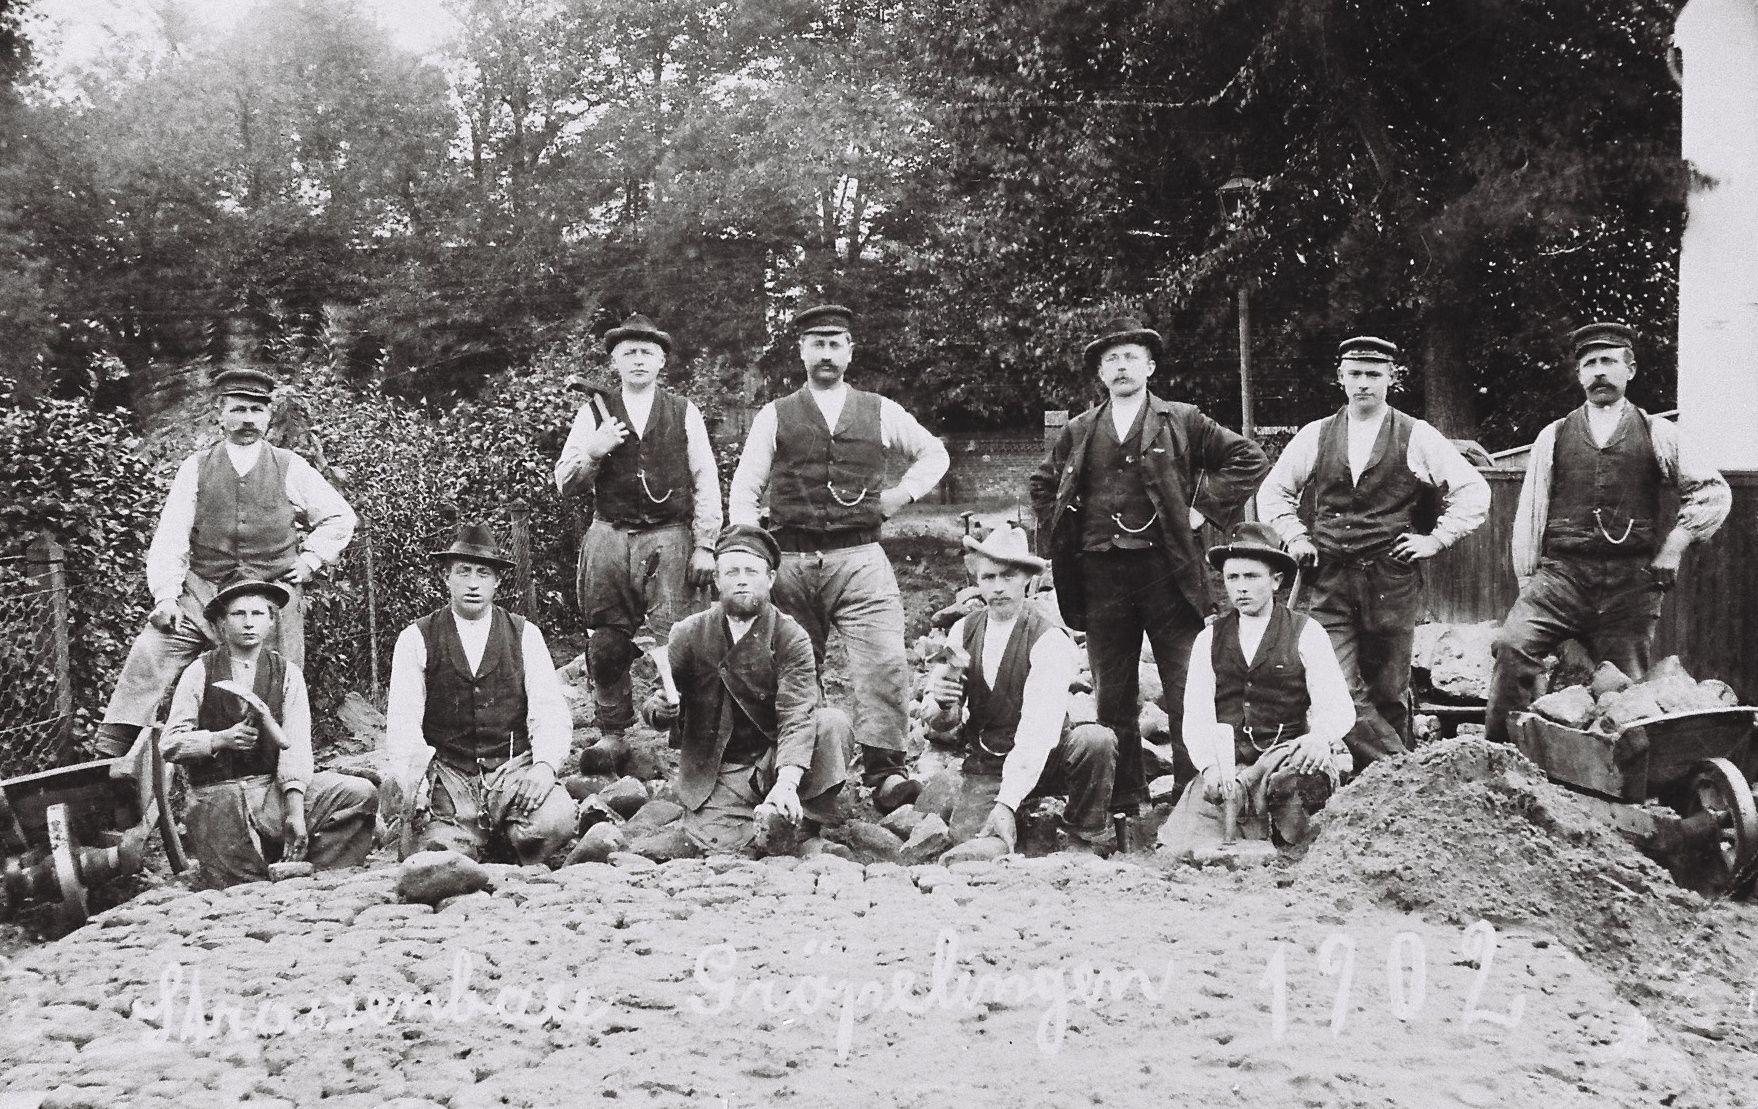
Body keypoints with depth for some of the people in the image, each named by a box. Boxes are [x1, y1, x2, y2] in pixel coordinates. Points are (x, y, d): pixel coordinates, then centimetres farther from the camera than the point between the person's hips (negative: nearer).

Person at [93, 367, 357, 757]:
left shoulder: (291, 468, 9)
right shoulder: (196, 468, 8)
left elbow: (340, 518, 18)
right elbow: (170, 535, 0)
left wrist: (309, 560, 5)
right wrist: (166, 595, -11)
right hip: (201, 592, 0)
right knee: (147, 653, -19)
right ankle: (111, 759, -19)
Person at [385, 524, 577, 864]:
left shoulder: (525, 635, 9)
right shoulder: (416, 639, 6)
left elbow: (551, 713, 0)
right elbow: (402, 724, -1)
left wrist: (544, 765, -20)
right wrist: (415, 782, -18)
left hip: (514, 772, 1)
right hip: (447, 776, -1)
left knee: (555, 820, -29)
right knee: (442, 852, -28)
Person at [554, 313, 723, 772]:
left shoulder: (684, 412, 9)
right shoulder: (594, 412, 11)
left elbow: (706, 481, 8)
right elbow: (564, 482, 10)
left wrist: (705, 546, 1)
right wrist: (593, 452, -9)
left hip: (669, 537, -1)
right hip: (610, 536, 1)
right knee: (606, 644, 1)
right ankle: (611, 735, 12)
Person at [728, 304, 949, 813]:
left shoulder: (880, 412, 12)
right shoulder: (775, 416, 10)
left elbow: (934, 453, 26)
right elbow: (743, 489, 8)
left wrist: (904, 493, 11)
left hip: (860, 557, 0)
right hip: (791, 560, 1)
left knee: (884, 664, -16)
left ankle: (885, 771, -13)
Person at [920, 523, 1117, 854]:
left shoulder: (1051, 641, -17)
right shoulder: (963, 631, -1)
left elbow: (1038, 731, -27)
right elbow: (941, 724, 2)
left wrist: (1006, 803, -37)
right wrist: (943, 706, -23)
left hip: (1042, 762, -2)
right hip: (983, 766, 2)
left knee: (1097, 741, -32)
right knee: (968, 839, -26)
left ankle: (1085, 840, -7)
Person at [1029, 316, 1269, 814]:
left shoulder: (1182, 421, 6)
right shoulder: (1079, 431, 13)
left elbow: (1249, 459, 5)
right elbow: (1042, 485, 26)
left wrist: (1204, 508, -1)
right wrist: (1062, 534, 13)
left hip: (1166, 569, -3)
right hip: (1100, 574, 3)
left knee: (1186, 695, -3)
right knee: (1112, 699, 6)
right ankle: (1123, 803, 15)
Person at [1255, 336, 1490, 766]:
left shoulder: (1416, 437, 3)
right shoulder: (1314, 436, 9)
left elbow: (1475, 491, 6)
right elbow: (1272, 493, 20)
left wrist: (1435, 539, -1)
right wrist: (1296, 539, 8)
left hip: (1391, 582, -1)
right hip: (1328, 583, 2)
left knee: (1388, 694, 5)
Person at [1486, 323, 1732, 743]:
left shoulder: (1656, 434, 9)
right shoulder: (1553, 437, 12)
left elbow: (1713, 492, 13)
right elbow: (1529, 514, 11)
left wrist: (1676, 544, 2)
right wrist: (1527, 582, 6)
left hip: (1631, 581, 0)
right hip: (1561, 572, 0)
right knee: (1512, 645, -24)